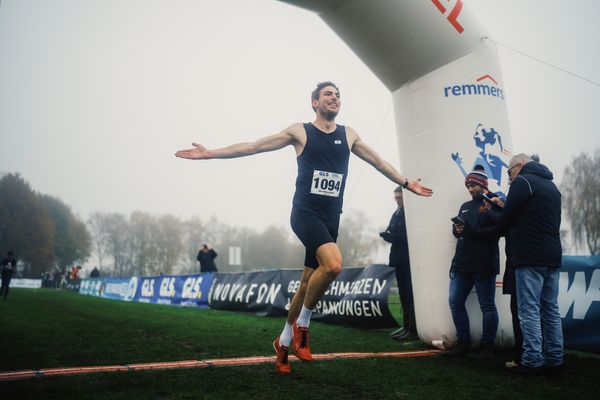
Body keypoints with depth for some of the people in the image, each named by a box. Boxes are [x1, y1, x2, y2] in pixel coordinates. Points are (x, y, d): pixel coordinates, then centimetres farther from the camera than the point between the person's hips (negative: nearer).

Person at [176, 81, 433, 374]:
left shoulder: (348, 135, 14)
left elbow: (378, 162, 26)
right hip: (305, 213, -5)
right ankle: (302, 324, -3)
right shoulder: (300, 132, 2)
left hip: (331, 217, 5)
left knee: (308, 282, 8)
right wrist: (210, 154, -1)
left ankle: (283, 342, 26)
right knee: (333, 264, -28)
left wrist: (406, 183, 33)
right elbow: (253, 147, 2)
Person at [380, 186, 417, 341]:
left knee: (411, 294, -9)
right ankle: (407, 326, 19)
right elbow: (391, 234, 15)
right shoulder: (396, 214, 17)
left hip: (410, 259, -8)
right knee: (404, 294, 12)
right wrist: (386, 235, -7)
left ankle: (414, 329, -6)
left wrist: (391, 236, -16)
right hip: (399, 259, 8)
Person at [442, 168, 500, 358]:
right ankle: (463, 343, 16)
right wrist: (457, 230, -2)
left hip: (483, 264, -7)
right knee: (455, 302, 5)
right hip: (462, 263, 7)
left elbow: (498, 230, -14)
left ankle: (487, 345, 13)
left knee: (487, 305, 2)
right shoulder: (465, 206, 22)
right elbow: (456, 230, 22)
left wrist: (472, 231, -22)